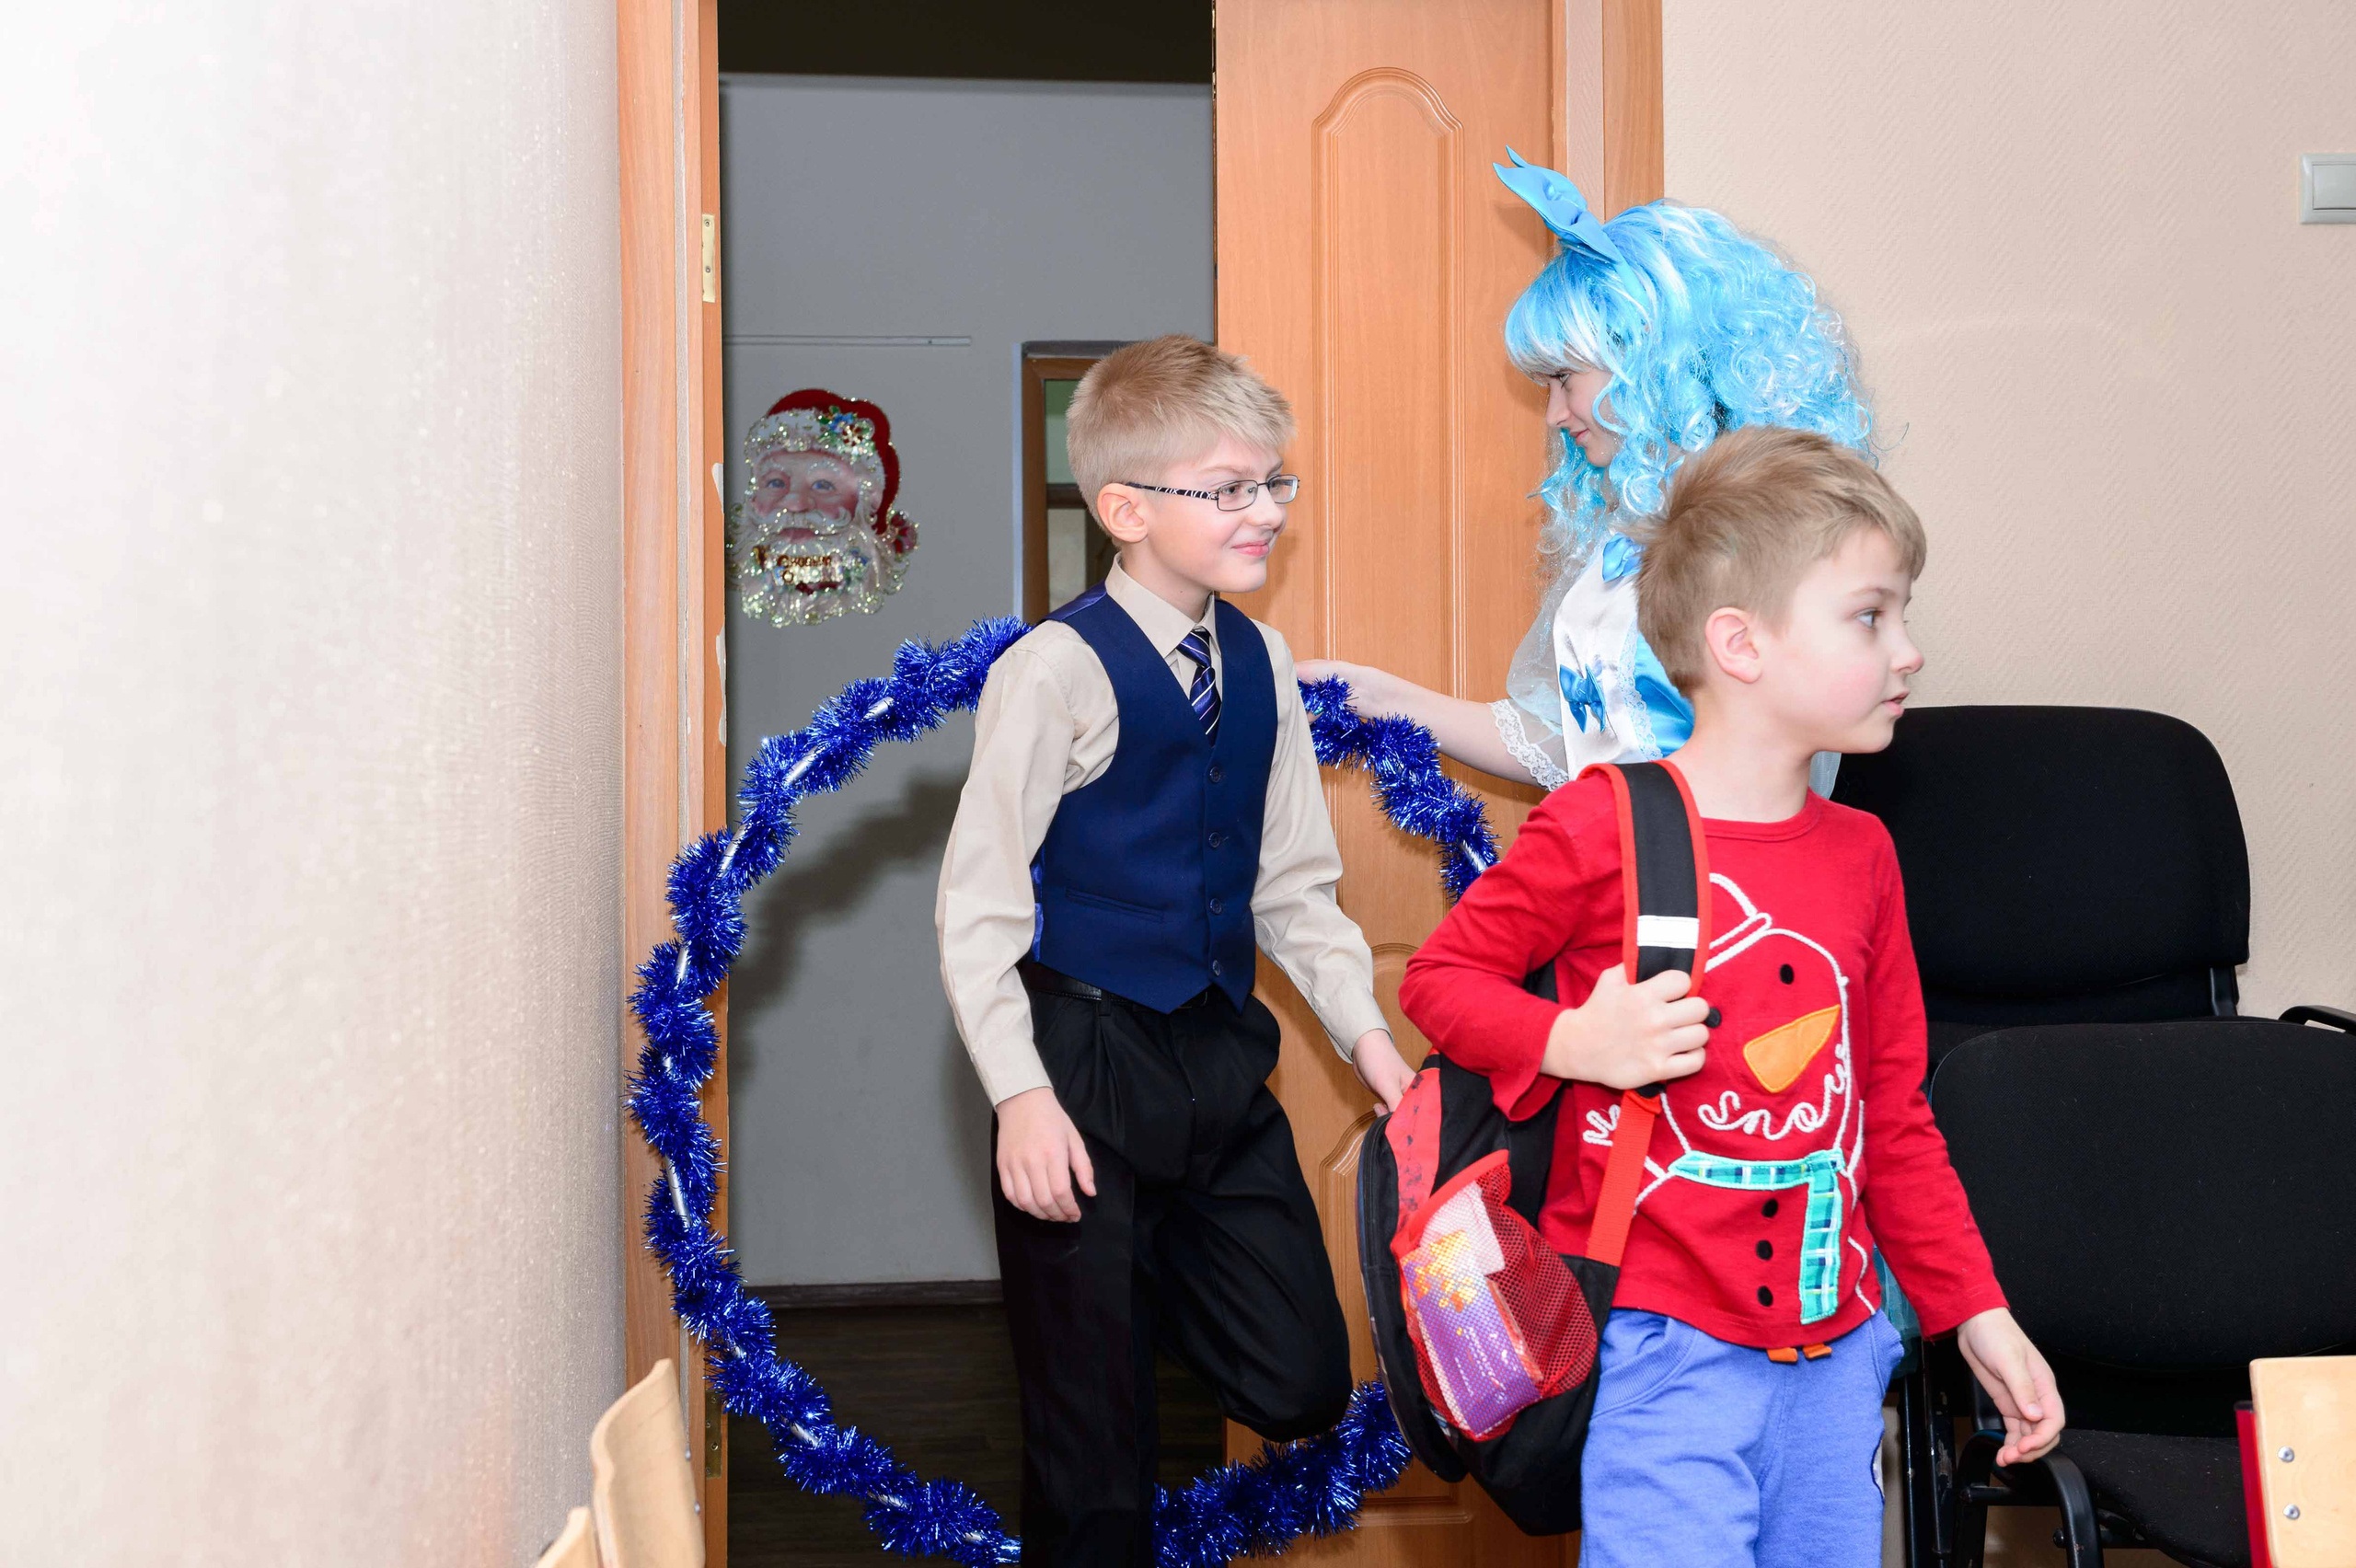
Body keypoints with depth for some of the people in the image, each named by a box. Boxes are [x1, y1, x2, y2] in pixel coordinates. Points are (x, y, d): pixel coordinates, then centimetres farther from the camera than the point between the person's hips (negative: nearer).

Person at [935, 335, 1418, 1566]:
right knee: (1091, 1420, 3)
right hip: (1088, 1059, -6)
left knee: (1301, 1387, 8)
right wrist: (1021, 1096, -18)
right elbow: (977, 901, -13)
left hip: (1221, 1051, 6)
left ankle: (1154, 1276, 33)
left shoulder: (1262, 666, 6)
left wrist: (1365, 1033, 5)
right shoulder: (1056, 670, -14)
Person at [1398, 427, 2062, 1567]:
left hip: (1833, 1339, 6)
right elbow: (1439, 977, 1)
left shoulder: (1861, 855, 9)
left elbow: (1895, 1115, 15)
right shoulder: (1600, 828, -9)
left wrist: (1977, 1314, 14)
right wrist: (1571, 1042, -17)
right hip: (1666, 1343, -6)